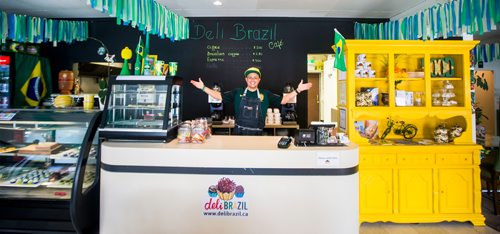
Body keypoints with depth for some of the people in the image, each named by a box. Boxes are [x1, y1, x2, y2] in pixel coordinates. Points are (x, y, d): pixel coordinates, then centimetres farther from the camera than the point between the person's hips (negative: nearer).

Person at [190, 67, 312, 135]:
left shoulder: (265, 94, 6)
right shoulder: (237, 92, 5)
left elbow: (283, 100, 6)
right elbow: (220, 96, 5)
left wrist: (298, 90, -2)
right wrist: (203, 87, -2)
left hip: (256, 133, 0)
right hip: (239, 131, 0)